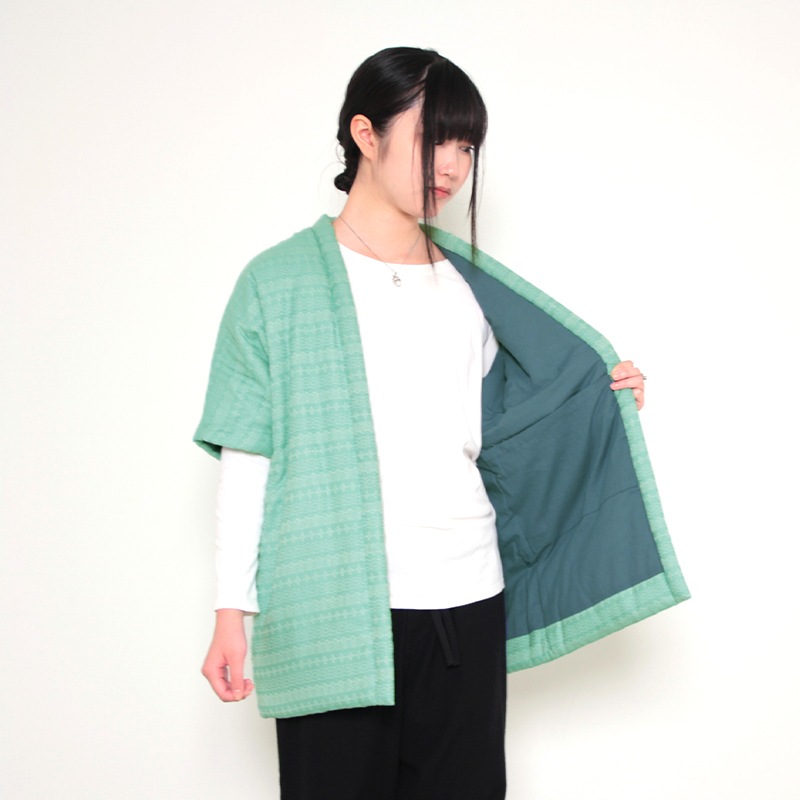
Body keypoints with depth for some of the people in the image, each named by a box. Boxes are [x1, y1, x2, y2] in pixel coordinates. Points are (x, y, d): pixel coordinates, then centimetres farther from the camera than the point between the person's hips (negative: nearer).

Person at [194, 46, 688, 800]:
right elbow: (246, 458, -2)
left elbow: (484, 437, 14)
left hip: (465, 601, 4)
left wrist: (599, 404, 2)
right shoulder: (280, 281, -1)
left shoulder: (470, 285, 12)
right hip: (331, 615, -4)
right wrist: (232, 611, -4)